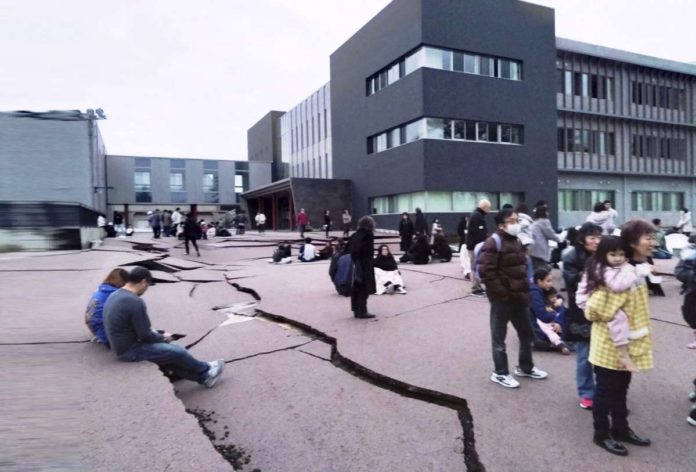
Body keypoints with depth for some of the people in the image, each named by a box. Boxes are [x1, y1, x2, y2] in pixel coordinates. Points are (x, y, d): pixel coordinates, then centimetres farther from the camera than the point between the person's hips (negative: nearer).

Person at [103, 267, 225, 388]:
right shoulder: (135, 302, -26)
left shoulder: (115, 295, 5)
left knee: (169, 352, 15)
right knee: (177, 352, 0)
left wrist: (150, 330, 9)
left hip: (122, 347, 10)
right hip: (131, 351, -10)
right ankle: (206, 370, 22)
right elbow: (145, 336, -20)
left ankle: (203, 376, 22)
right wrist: (163, 337, -2)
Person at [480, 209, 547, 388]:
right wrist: (502, 293, -19)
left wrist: (525, 290, 12)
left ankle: (525, 367, 37)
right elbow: (486, 272, -21)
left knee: (527, 333, 19)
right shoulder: (493, 243, -15)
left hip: (519, 297, 9)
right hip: (501, 299, -9)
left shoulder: (516, 241, 13)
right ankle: (500, 373, 19)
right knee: (499, 337, 5)